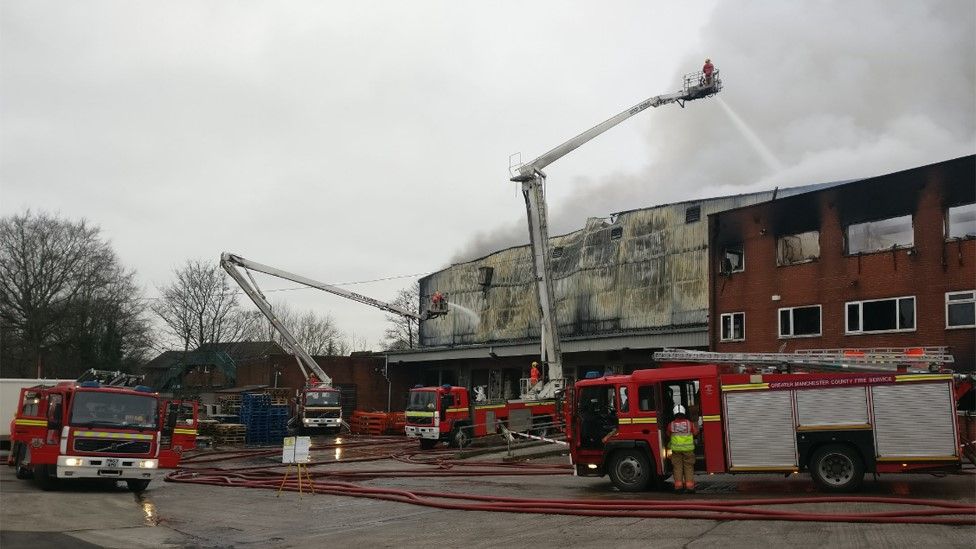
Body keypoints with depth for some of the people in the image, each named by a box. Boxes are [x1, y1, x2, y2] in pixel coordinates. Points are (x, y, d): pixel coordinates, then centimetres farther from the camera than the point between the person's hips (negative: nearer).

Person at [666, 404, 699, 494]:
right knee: (689, 467, 5)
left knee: (677, 467, 6)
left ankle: (678, 486, 3)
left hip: (676, 449, 1)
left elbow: (668, 436, 12)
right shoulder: (690, 423, -5)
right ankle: (690, 486, 2)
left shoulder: (671, 424, -2)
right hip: (688, 449, -1)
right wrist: (696, 426, 27)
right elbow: (695, 433, 8)